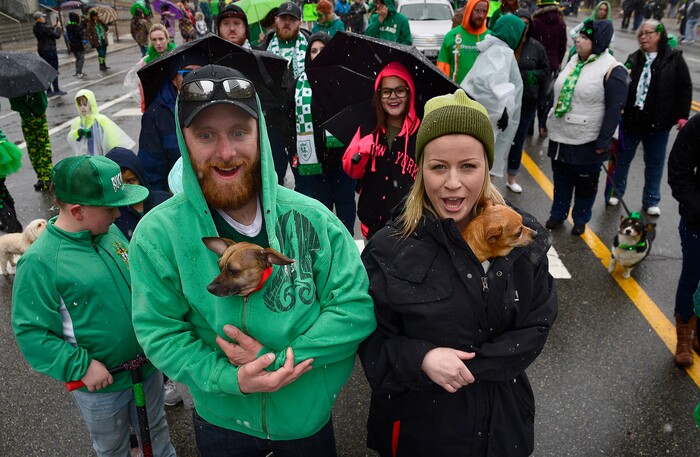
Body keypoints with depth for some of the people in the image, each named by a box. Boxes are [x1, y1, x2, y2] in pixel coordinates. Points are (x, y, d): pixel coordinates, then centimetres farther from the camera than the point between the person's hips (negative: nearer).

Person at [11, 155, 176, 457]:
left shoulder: (111, 232, -4)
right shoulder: (39, 261, -23)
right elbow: (31, 333, -20)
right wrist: (81, 366, -23)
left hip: (148, 367, 5)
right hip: (100, 385, -5)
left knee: (156, 432, 27)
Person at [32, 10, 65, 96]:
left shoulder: (35, 28, 5)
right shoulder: (45, 27, -20)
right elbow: (57, 35, -15)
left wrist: (53, 26, 15)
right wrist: (58, 27, 0)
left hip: (41, 50, 8)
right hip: (50, 50, -8)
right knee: (54, 70, -2)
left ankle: (49, 91, 14)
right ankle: (56, 90, -1)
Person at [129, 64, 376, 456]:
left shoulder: (310, 218, -16)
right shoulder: (157, 234, -16)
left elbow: (357, 309, -16)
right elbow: (159, 332, -12)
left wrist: (276, 359, -24)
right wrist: (232, 378, -26)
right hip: (223, 421, 0)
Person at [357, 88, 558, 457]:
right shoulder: (390, 250, -17)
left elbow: (537, 326, -8)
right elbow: (372, 340, -11)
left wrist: (471, 366, -19)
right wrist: (421, 360, -28)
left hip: (501, 417, 3)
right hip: (419, 423, -2)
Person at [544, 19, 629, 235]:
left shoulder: (612, 70, -14)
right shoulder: (574, 61, 7)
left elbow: (614, 109, -15)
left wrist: (603, 142, -18)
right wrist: (549, 121, 18)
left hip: (587, 141, -6)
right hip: (560, 136, 6)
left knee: (585, 183, 11)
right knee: (561, 178, 17)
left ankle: (580, 219, 27)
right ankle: (558, 213, 34)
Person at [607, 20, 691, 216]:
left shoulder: (674, 59, -5)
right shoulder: (634, 59, 0)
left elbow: (685, 89, -2)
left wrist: (682, 116, -5)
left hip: (658, 122, -1)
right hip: (632, 118, 2)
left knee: (655, 162, 11)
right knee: (623, 157, 13)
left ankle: (651, 201, 25)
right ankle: (616, 191, 33)